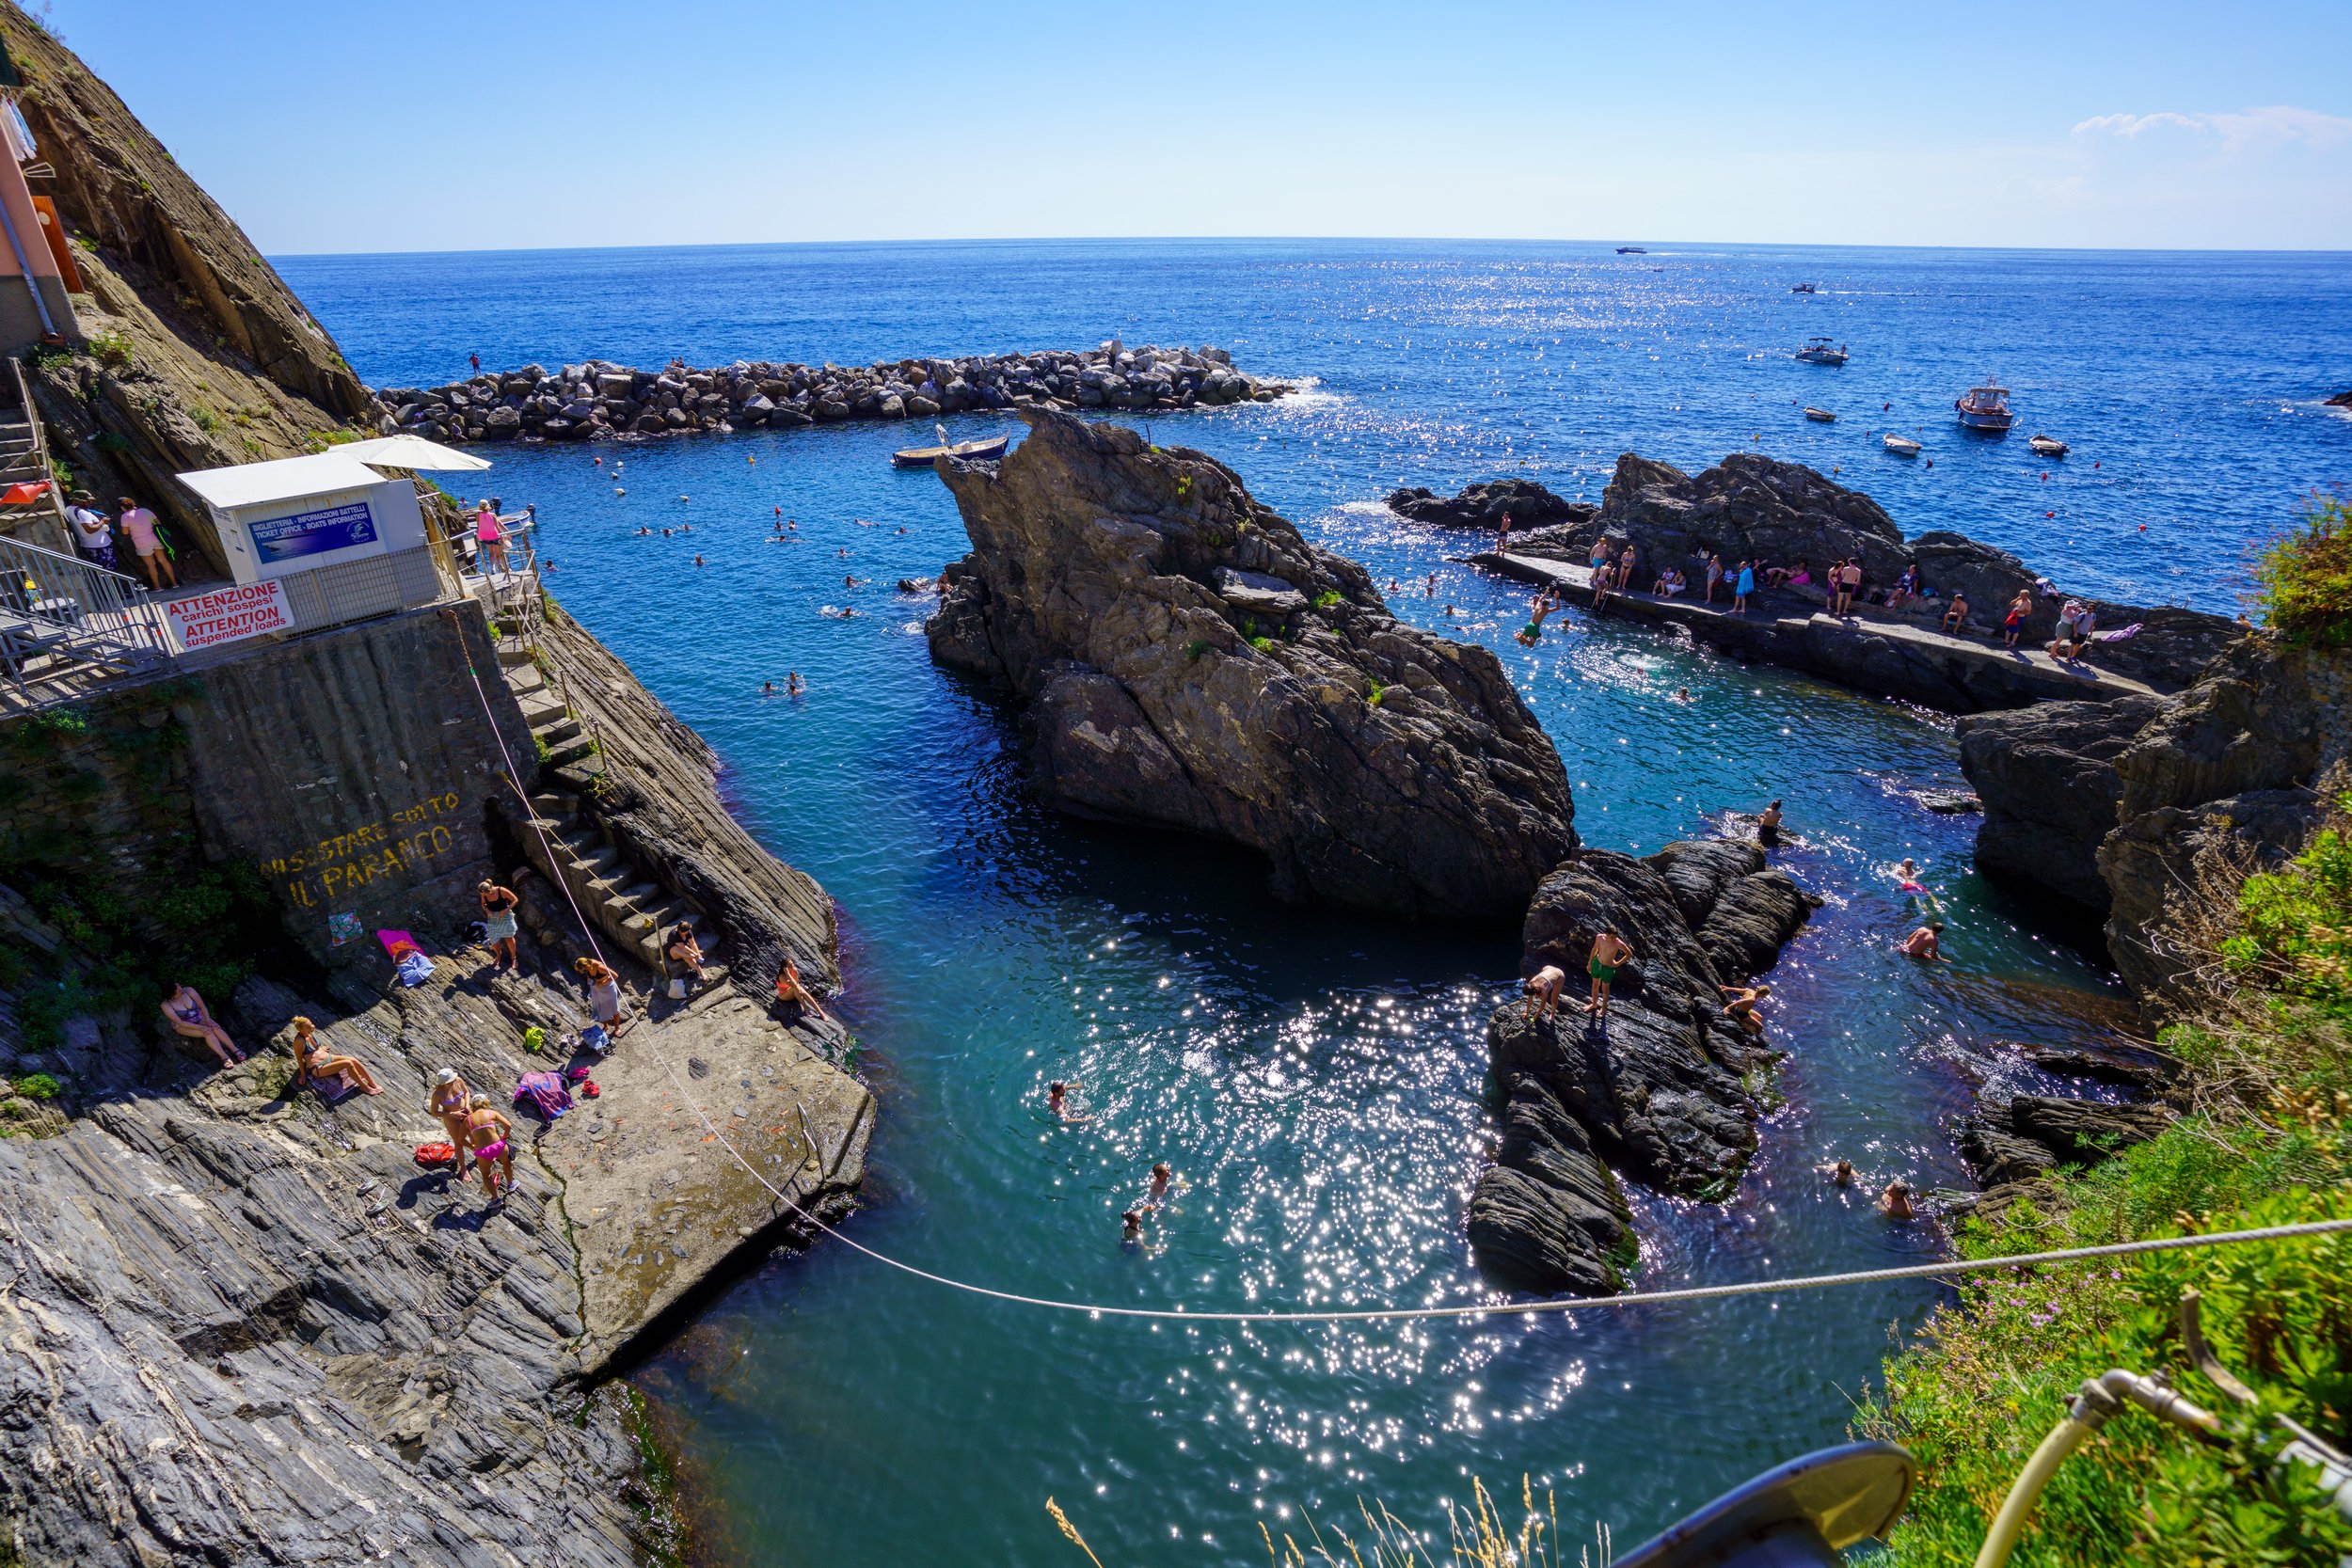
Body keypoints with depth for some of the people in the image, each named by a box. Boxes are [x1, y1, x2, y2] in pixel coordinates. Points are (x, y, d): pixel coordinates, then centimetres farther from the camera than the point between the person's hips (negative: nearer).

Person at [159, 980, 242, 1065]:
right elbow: (180, 1023, -22)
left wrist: (208, 1020, -24)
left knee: (216, 1027, -28)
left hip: (199, 1018, 3)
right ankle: (225, 1058, -38)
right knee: (207, 1032, -31)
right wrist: (200, 1027, -30)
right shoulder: (166, 1005, -21)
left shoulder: (189, 990, -14)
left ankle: (235, 1050, -34)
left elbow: (202, 1006, -9)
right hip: (183, 1026, -3)